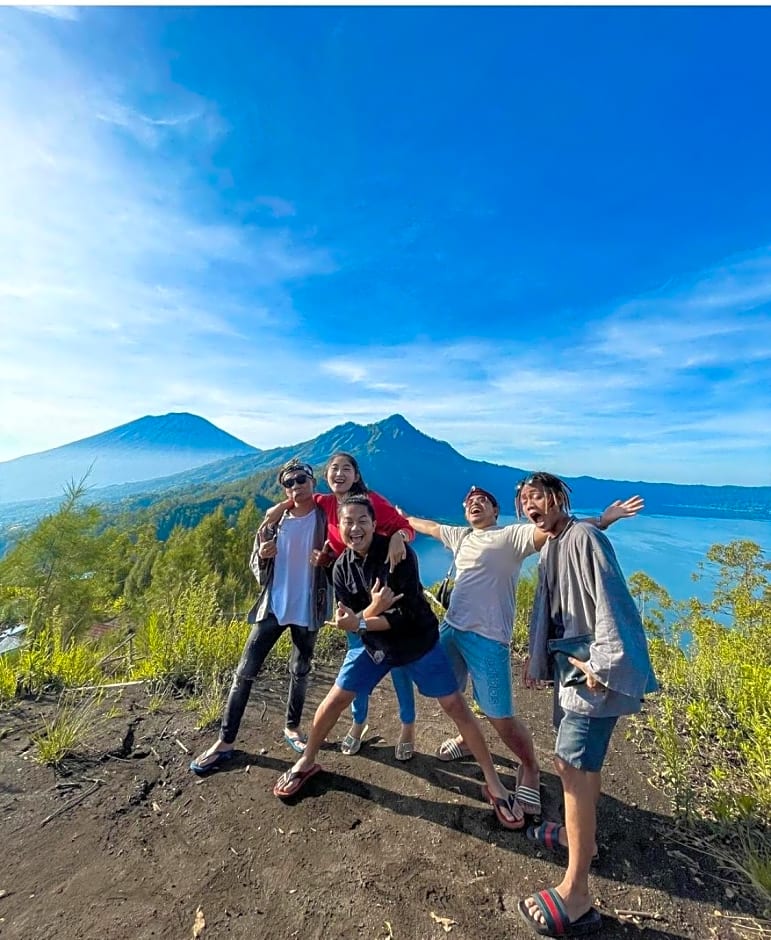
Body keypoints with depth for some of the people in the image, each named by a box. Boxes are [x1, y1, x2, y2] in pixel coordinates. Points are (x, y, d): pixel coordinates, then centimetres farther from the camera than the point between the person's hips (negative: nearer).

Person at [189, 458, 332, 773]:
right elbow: (257, 570, 5)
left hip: (308, 609, -2)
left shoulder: (326, 518, -6)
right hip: (273, 606, 2)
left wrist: (326, 561, -23)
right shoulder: (274, 520, 1)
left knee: (300, 672, 16)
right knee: (245, 671, 5)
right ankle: (225, 741, 23)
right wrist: (262, 555, -17)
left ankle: (292, 727, 38)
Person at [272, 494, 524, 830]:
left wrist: (361, 622, -30)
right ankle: (306, 763, 34)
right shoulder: (342, 568, -11)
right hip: (372, 644, 4)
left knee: (456, 707, 2)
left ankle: (493, 784, 22)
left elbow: (409, 614, -26)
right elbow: (348, 621, -13)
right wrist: (372, 609, -33)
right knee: (334, 700, 7)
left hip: (418, 641, -3)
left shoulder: (399, 554, -24)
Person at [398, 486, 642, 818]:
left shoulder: (513, 535, -7)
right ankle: (467, 737, 52)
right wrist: (404, 517, 42)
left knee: (501, 716, 1)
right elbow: (429, 526, 28)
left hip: (487, 637, -7)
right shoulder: (460, 536, 12)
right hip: (450, 628, 7)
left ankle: (530, 768, 32)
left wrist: (601, 521, -33)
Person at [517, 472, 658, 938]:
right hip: (567, 662, 9)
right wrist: (537, 661, 19)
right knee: (580, 759, 22)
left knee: (573, 764, -6)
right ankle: (581, 834, 41)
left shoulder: (585, 537, -16)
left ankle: (577, 895, 6)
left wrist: (602, 663, -22)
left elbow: (611, 600, -22)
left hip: (592, 667, -9)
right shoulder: (549, 549, 12)